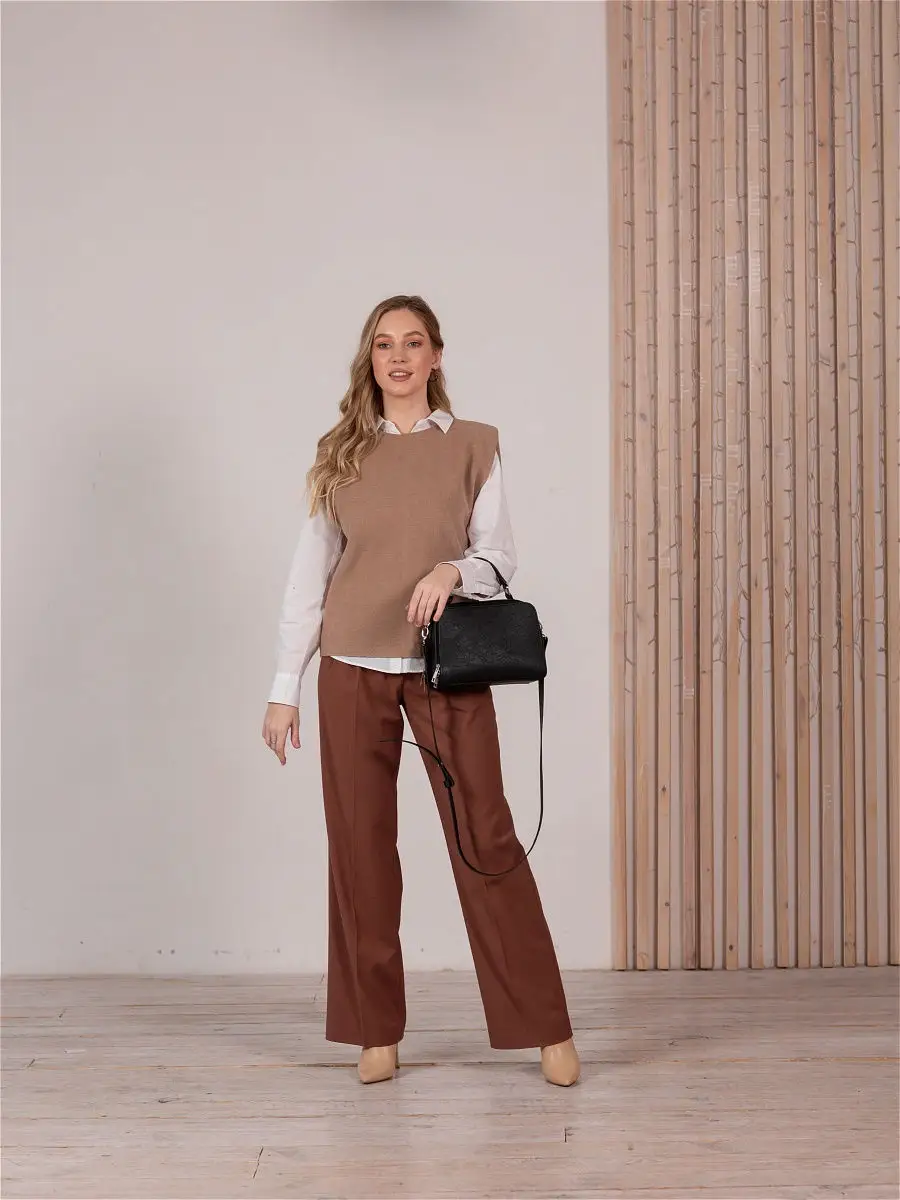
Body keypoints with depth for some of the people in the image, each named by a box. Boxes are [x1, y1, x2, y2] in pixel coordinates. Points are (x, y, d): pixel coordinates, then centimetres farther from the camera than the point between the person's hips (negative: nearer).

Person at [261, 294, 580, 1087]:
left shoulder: (475, 444, 4)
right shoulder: (340, 453, 8)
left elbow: (501, 553, 0)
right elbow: (309, 574, 7)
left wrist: (452, 570, -22)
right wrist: (285, 687, 4)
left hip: (448, 666, -2)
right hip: (353, 669, 2)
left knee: (485, 838, -3)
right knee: (360, 843, 5)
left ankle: (547, 1028, 7)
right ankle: (378, 1030, 17)